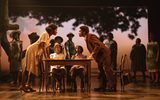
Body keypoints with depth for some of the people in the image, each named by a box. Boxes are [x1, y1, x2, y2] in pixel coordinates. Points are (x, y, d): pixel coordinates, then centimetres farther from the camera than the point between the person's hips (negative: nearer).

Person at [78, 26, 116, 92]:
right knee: (101, 71, 11)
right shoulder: (87, 38, 12)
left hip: (104, 54, -10)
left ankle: (111, 87, -4)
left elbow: (98, 45, -26)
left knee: (107, 70, -8)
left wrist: (92, 55, -25)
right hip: (99, 55, 10)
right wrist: (92, 55, 10)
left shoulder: (90, 36, -17)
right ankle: (102, 86, 16)